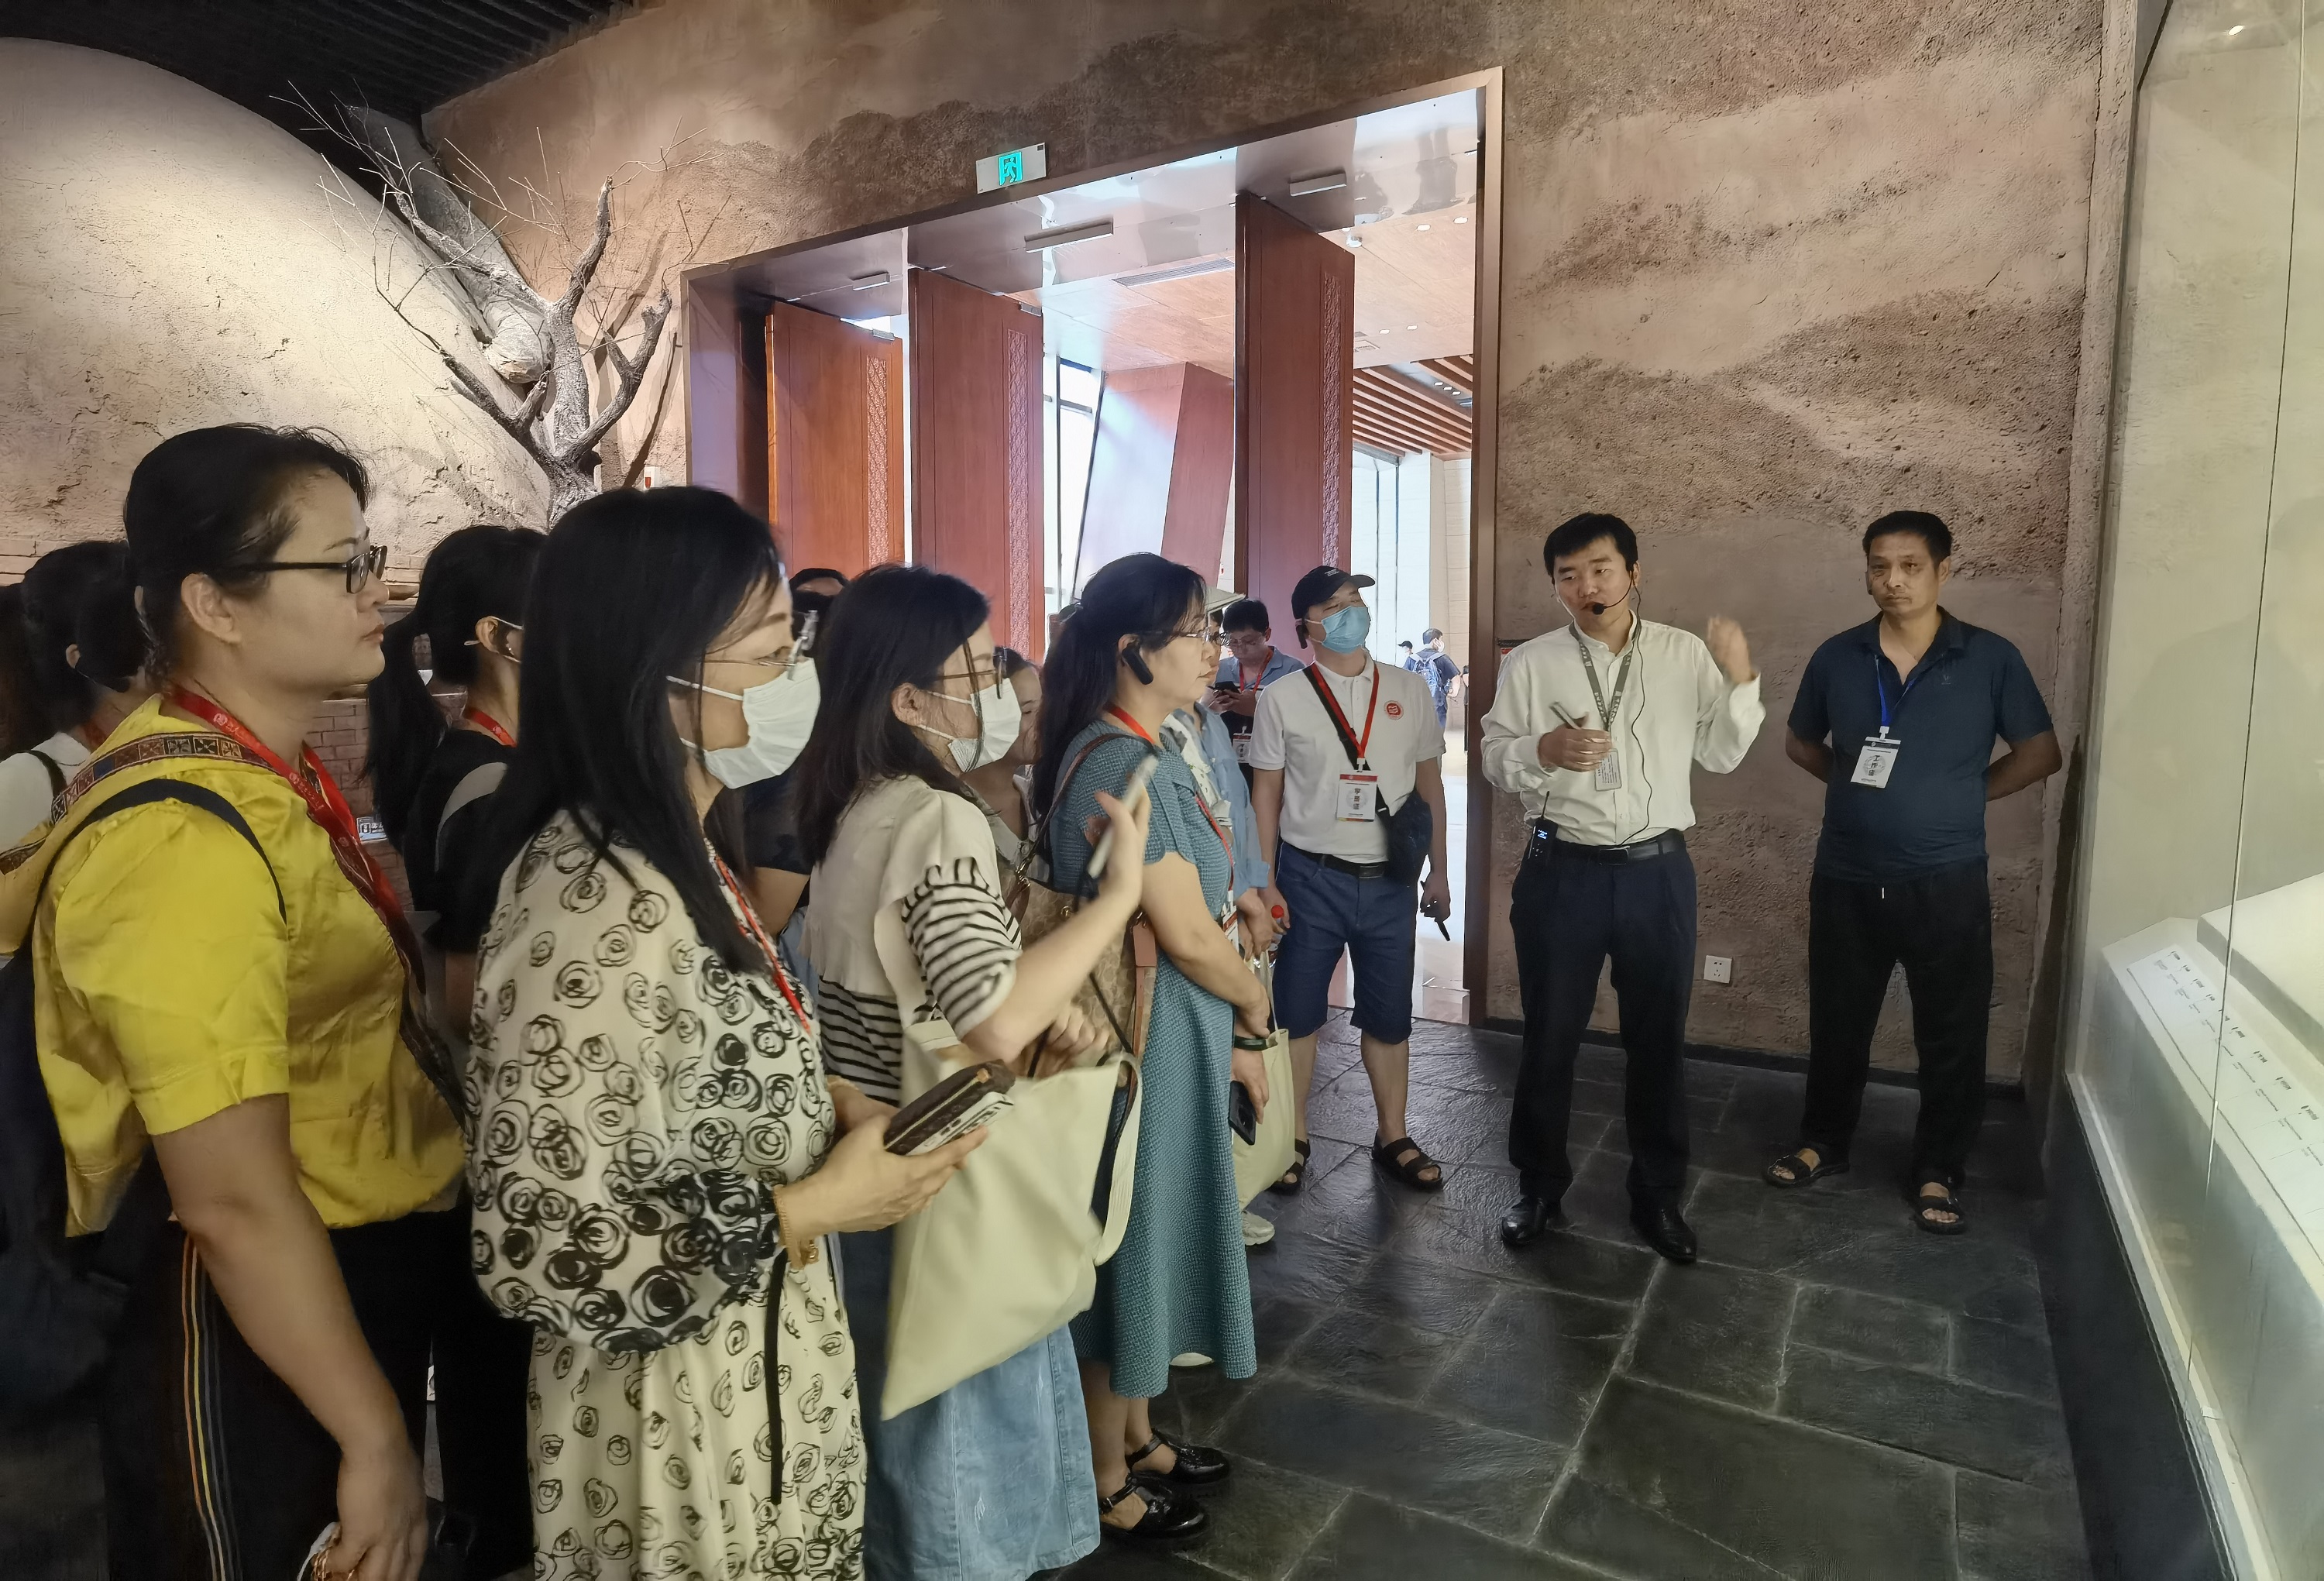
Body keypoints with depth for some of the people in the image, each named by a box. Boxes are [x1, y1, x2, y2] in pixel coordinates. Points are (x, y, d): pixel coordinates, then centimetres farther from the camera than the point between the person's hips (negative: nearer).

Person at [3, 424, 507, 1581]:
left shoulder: (265, 783, 5)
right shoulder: (188, 836, -27)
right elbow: (235, 1202, -27)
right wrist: (377, 1438, -20)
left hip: (351, 1298, 9)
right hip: (262, 1336, -9)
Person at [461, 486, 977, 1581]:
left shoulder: (678, 856, -1)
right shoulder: (597, 916, -30)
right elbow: (539, 1257, -28)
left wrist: (823, 1108, -3)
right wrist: (810, 1209, -22)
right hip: (685, 1420, -8)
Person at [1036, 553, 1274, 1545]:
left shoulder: (1139, 754, 8)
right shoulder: (1123, 763, -24)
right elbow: (1189, 937, -23)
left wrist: (1231, 1038, 11)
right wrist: (1256, 1001, -4)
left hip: (1173, 1033, 9)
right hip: (1143, 1042, -9)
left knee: (1149, 1232, 22)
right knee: (1132, 1239, 9)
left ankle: (1137, 1436, 44)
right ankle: (1108, 1482, 32)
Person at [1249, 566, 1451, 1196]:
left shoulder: (1408, 689, 4)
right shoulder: (1282, 697, -4)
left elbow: (1429, 783, 10)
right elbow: (1266, 794, -1)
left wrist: (1438, 870, 8)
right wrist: (1263, 883, -4)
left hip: (1390, 881, 2)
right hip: (1311, 877, -2)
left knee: (1389, 1018, 13)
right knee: (1297, 1015, 10)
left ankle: (1393, 1138, 30)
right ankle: (1292, 1138, 26)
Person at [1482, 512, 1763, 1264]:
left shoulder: (1688, 654, 3)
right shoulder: (1529, 662, -1)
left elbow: (1722, 756, 4)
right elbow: (1495, 758, 0)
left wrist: (1741, 680, -10)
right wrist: (1542, 750, -20)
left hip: (1657, 870, 1)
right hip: (1562, 870, -1)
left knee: (1659, 1039, 13)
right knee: (1550, 1036, 10)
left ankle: (1658, 1194, 32)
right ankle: (1539, 1185, 30)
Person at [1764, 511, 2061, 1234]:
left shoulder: (1991, 659, -6)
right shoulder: (1837, 657, 0)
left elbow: (2041, 753, 2)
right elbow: (1800, 742, 13)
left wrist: (1963, 795, -3)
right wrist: (1858, 784, 1)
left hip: (1946, 884, -1)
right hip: (1846, 879, 2)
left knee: (1951, 1037, 9)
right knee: (1836, 1024, 15)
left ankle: (1937, 1172, 27)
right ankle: (1823, 1142, 33)